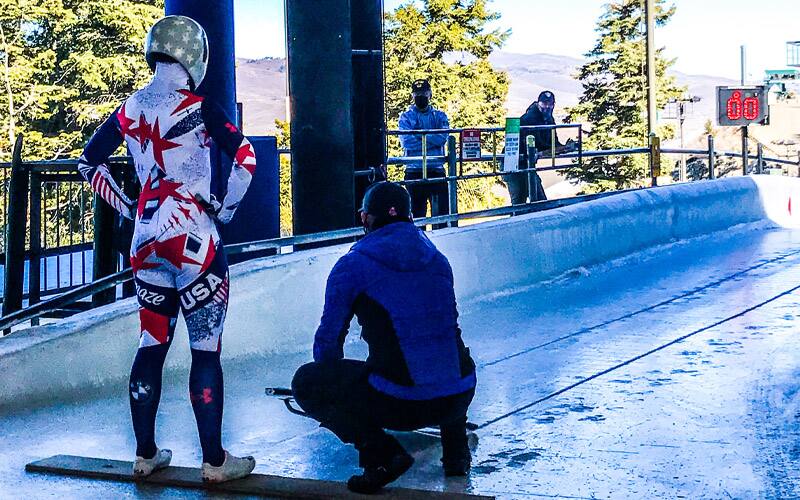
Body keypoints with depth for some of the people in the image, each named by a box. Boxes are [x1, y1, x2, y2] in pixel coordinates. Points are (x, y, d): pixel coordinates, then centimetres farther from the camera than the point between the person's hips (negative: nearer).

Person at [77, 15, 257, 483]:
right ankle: (214, 461, 6)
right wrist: (226, 208, -2)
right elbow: (246, 159, -15)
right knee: (206, 349, 1)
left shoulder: (129, 109, 6)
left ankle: (146, 454, 21)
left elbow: (89, 163, 14)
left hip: (147, 238, 6)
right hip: (194, 238, -6)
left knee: (152, 344, 14)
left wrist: (127, 207, 15)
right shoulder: (199, 108, -10)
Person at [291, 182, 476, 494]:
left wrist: (334, 383, 28)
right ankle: (455, 451, 26)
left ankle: (381, 452, -2)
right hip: (460, 397, 6)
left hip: (399, 404, -5)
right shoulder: (437, 259, 14)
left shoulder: (353, 265, -1)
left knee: (306, 383, 12)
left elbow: (329, 337, 6)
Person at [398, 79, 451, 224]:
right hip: (414, 172, -1)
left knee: (442, 212, -2)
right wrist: (431, 139, -8)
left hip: (437, 170, 1)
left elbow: (442, 138, -8)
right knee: (417, 213, 2)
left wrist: (419, 133, -9)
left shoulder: (439, 116, 12)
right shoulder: (406, 117, 8)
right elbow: (406, 142, -9)